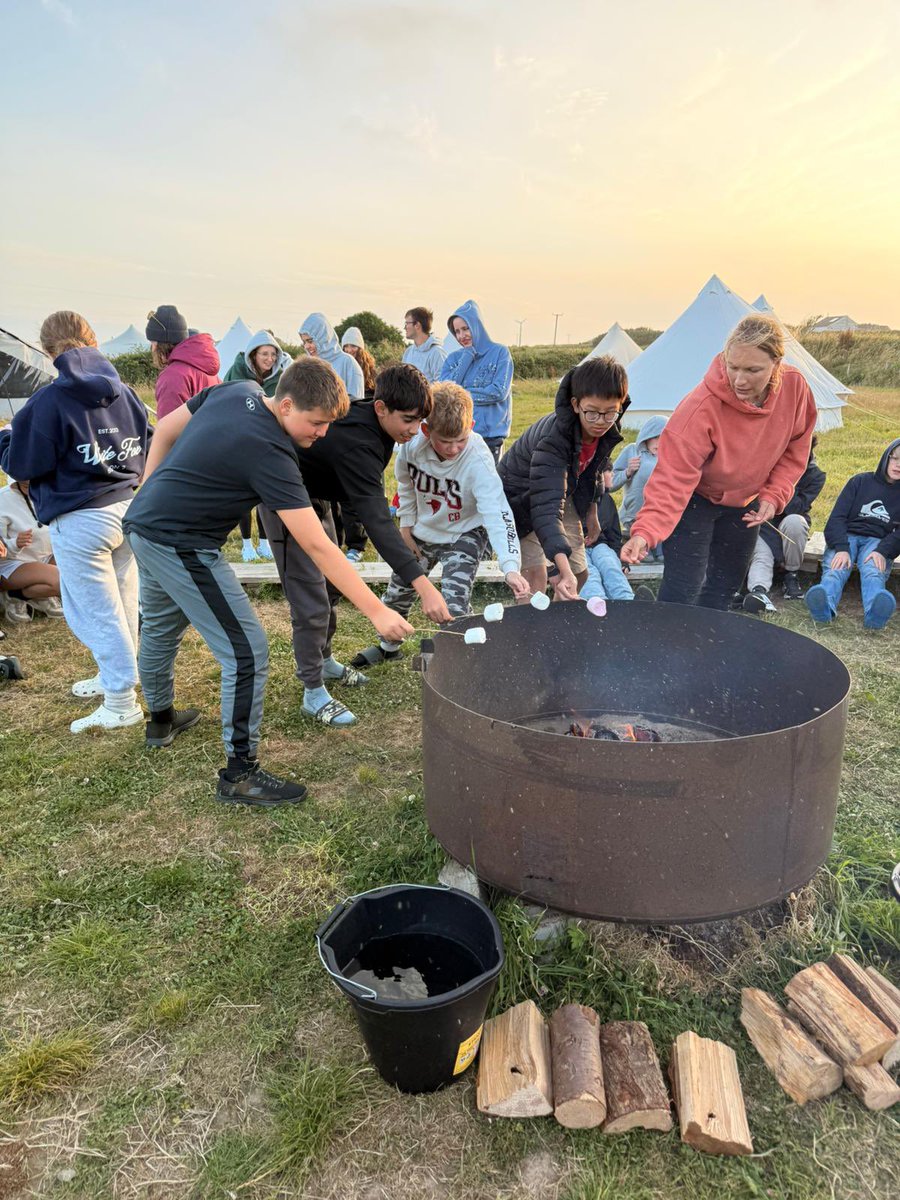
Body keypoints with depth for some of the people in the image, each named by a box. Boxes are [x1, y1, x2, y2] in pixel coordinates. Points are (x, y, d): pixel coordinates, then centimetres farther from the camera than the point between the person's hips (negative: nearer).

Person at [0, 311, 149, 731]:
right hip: (128, 508, 7)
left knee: (96, 611, 2)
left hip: (80, 520, -6)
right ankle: (117, 676, 36)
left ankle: (121, 704, 8)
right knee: (122, 602, 18)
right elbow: (146, 450, 13)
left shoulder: (50, 399, -13)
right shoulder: (124, 393, 5)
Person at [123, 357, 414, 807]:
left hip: (144, 526, 10)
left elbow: (165, 429, 11)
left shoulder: (236, 391, -1)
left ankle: (161, 719, 52)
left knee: (160, 629, 28)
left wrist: (153, 497, 17)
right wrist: (376, 611, -27)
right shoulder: (268, 453, -25)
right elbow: (317, 546, -28)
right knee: (247, 652, -7)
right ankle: (239, 774, 3)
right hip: (182, 546, -10)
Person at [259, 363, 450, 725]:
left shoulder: (371, 420, -12)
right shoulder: (356, 443, -38)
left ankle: (323, 660, 35)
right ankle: (314, 692, 3)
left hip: (318, 497, 9)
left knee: (331, 585, 17)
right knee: (311, 602, -9)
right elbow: (377, 521, -46)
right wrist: (423, 585, -52)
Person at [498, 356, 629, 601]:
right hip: (520, 497, -6)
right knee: (535, 574, -19)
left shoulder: (607, 430, -18)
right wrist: (564, 569, -59)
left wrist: (591, 513, 15)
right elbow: (546, 508, -50)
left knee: (579, 574, 9)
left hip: (563, 492, 7)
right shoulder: (553, 438, -41)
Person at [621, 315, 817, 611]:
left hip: (745, 502, 6)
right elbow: (672, 478, -37)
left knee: (725, 586, 14)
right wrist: (645, 532, -49)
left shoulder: (795, 387, -19)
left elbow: (795, 449, 0)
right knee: (684, 587, -11)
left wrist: (774, 496, -11)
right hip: (696, 499, -5)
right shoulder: (701, 407, -35)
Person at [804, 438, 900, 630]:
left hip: (878, 541, 0)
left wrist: (883, 551, -18)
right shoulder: (861, 481, 14)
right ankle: (825, 606, -67)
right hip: (846, 537, 0)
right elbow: (837, 517, 2)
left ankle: (874, 612, -68)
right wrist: (841, 548, -16)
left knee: (873, 573, -36)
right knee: (835, 569, -35)